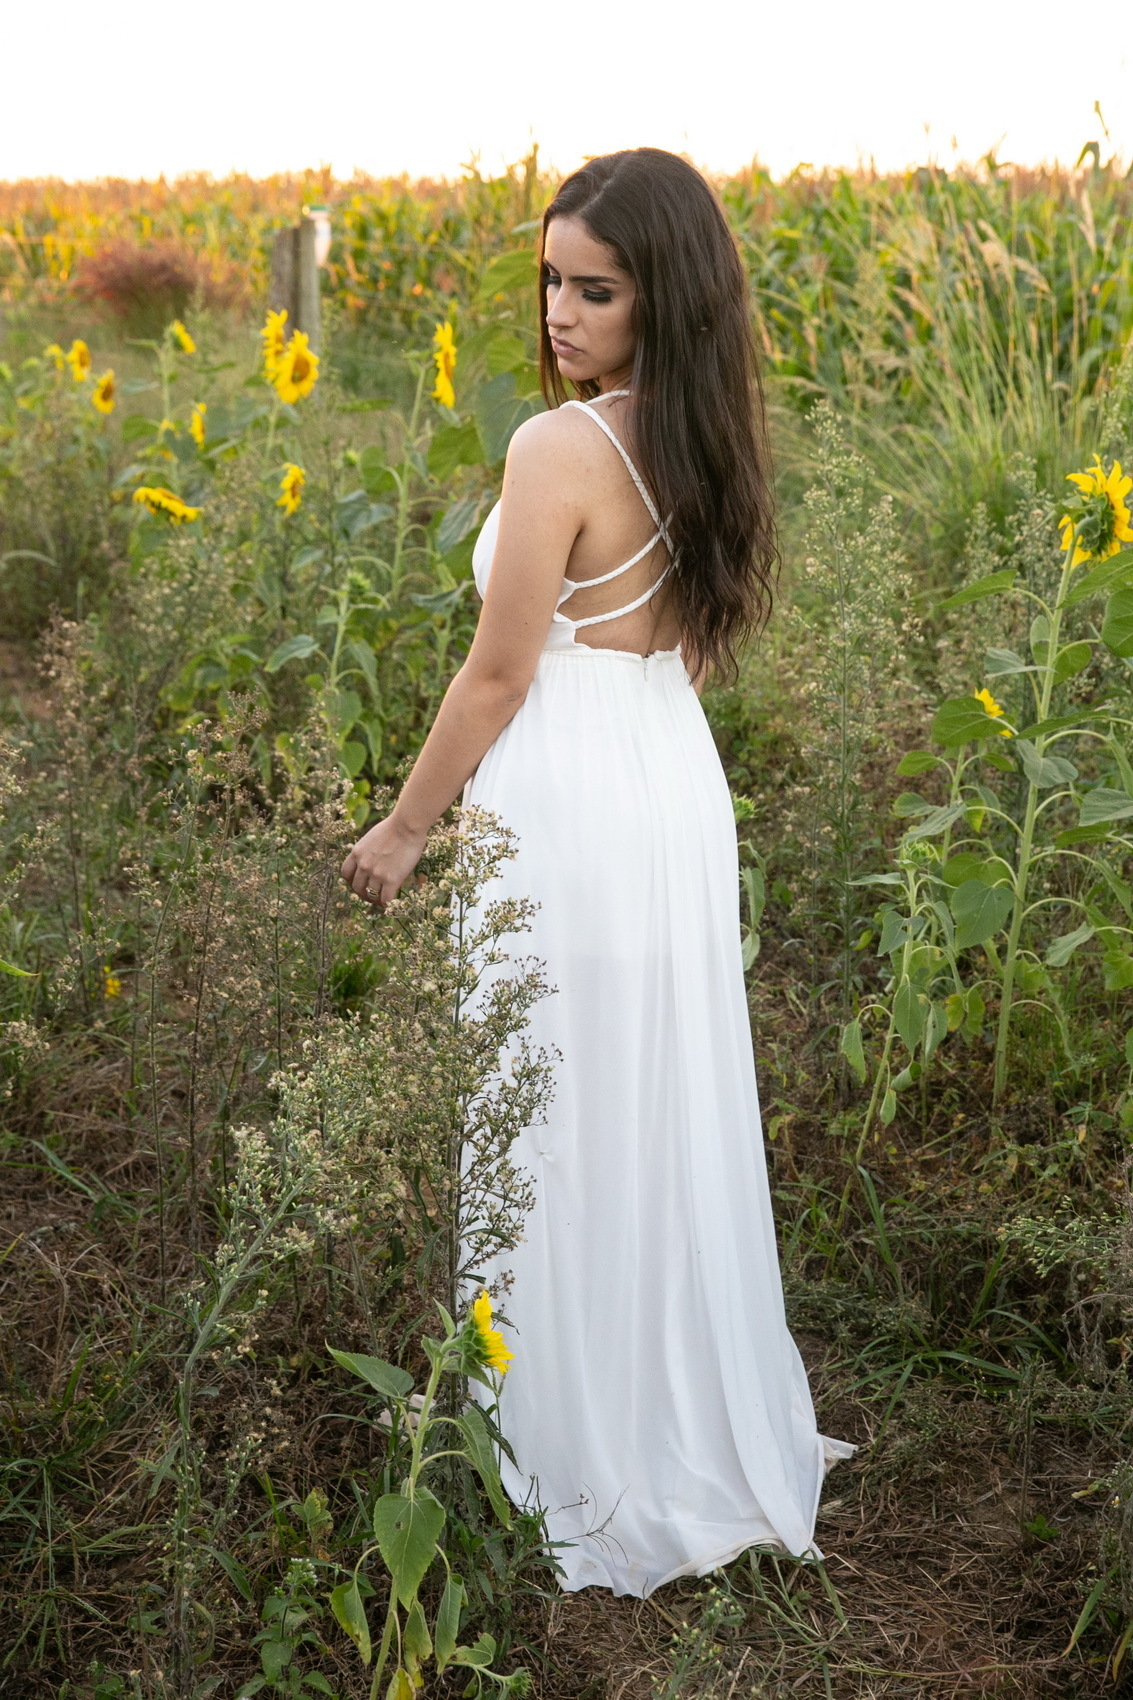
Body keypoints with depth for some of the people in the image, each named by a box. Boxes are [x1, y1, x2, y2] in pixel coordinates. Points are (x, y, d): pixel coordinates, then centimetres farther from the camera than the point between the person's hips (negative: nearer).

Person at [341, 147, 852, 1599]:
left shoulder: (557, 450, -19)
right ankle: (715, 1433, 33)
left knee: (569, 1135, 6)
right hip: (682, 794, 8)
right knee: (672, 1118, 18)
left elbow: (499, 676, -15)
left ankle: (594, 1472, 21)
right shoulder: (702, 444, 6)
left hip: (571, 809, -8)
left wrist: (403, 829, -4)